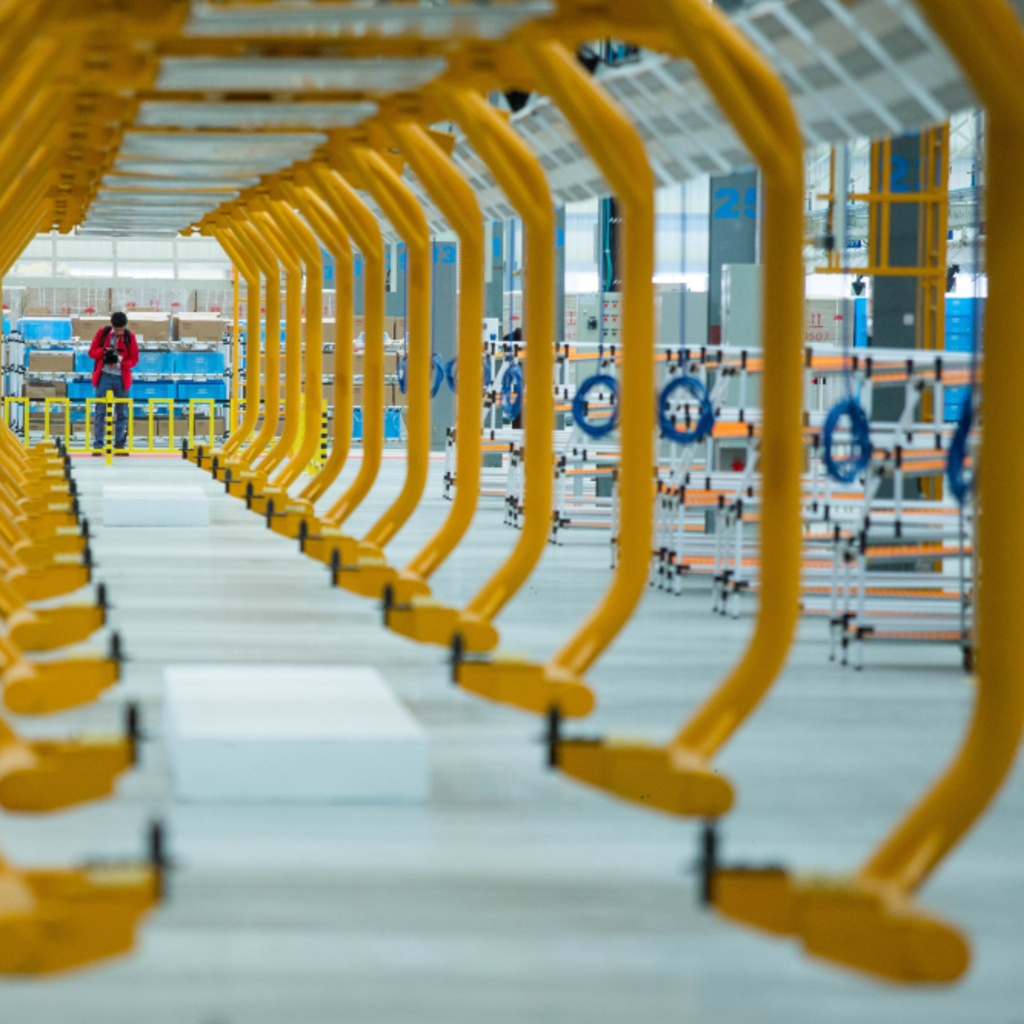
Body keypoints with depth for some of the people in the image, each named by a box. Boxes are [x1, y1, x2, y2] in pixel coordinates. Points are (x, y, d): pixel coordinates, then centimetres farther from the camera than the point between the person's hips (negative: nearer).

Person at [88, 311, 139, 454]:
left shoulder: (129, 337, -1)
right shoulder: (102, 333, -1)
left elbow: (134, 359, 0)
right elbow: (91, 352, 2)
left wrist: (120, 363, -18)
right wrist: (104, 351, -18)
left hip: (121, 378, 1)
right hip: (104, 376, -1)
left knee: (122, 413, 6)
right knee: (100, 412, -3)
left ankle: (120, 444, 13)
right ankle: (98, 444, -2)